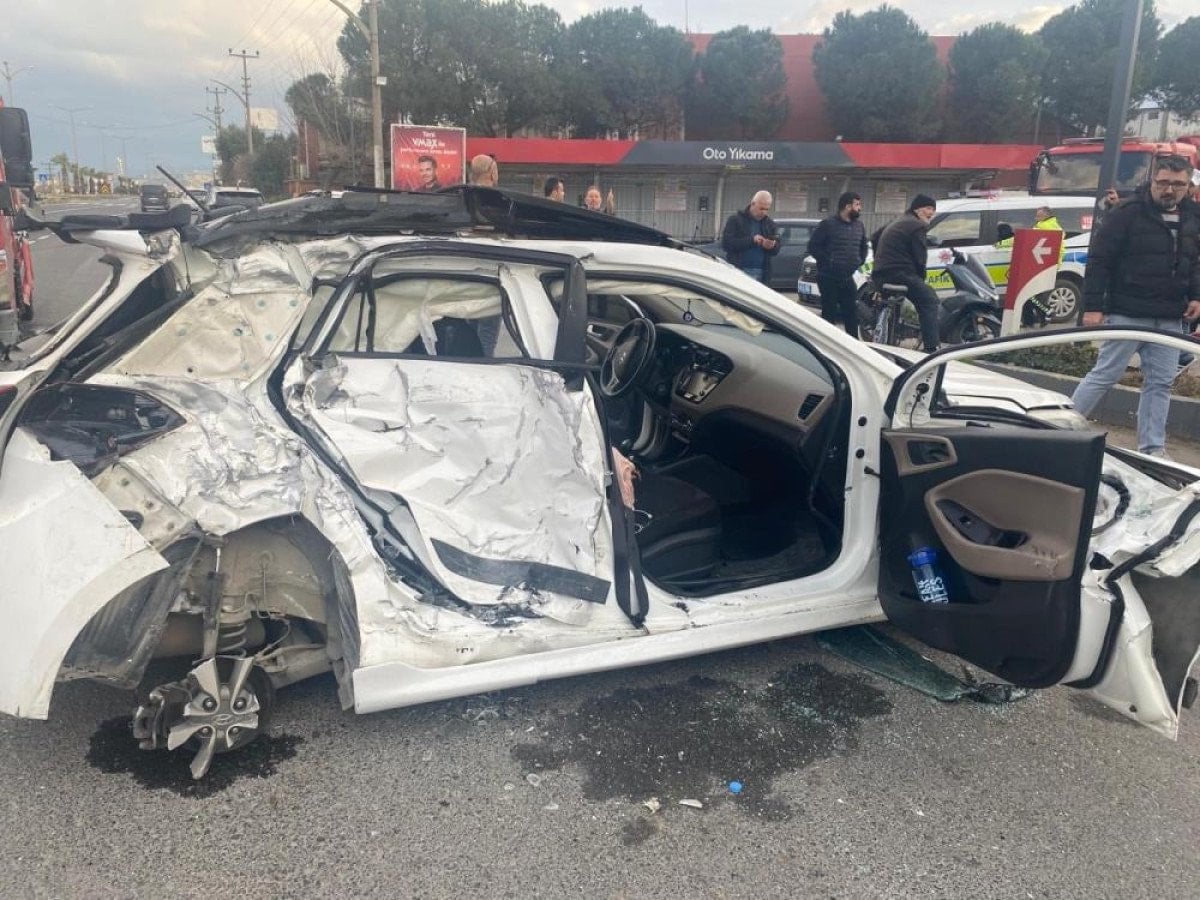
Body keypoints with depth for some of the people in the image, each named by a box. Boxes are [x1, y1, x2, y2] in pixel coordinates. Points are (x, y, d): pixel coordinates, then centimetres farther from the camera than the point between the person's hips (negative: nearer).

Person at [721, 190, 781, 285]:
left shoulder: (770, 223, 16)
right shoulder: (735, 220, 2)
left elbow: (776, 249, 15)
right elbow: (726, 243, -11)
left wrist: (772, 246, -11)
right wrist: (751, 240, -18)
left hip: (761, 274, 4)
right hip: (738, 273, -4)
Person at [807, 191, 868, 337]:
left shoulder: (859, 226, 10)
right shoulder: (828, 224, -9)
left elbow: (863, 246, 26)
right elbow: (813, 246, -10)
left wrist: (860, 260, 13)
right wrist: (828, 261, -12)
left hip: (848, 277, 6)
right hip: (828, 277, -6)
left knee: (852, 313, 7)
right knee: (829, 314, -1)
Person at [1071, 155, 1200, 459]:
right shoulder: (1128, 214, -8)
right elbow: (1099, 260, -11)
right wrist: (1093, 307, -15)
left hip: (1169, 319, 6)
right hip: (1127, 314, -6)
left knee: (1161, 382, 6)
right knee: (1105, 374, -3)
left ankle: (1152, 448, 13)